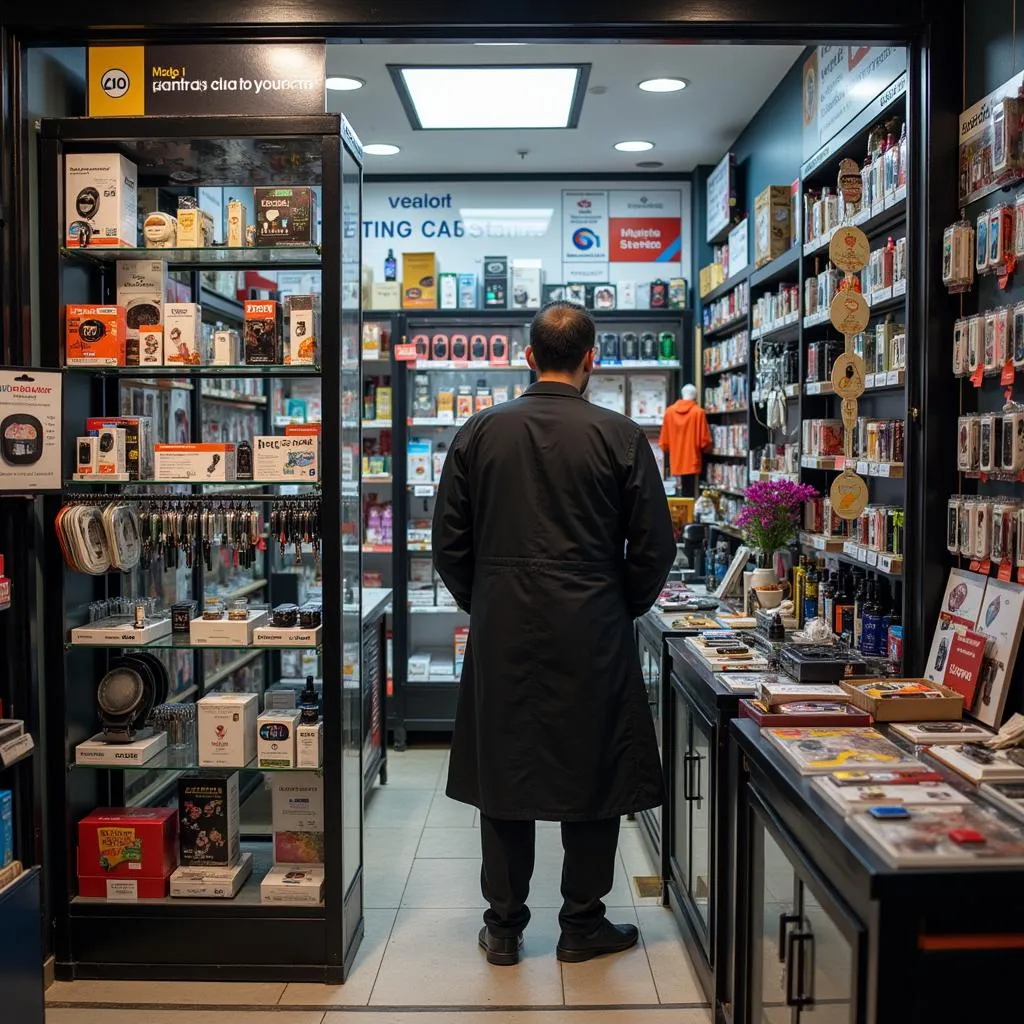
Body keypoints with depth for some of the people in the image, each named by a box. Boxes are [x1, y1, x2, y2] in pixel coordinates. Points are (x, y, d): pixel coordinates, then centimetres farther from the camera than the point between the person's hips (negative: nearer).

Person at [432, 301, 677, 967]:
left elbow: (449, 543, 3)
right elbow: (654, 548, -3)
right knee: (593, 771, 11)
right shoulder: (620, 437, -6)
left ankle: (504, 926, 22)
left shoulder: (480, 432, 1)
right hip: (593, 635, -2)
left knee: (504, 769, 12)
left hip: (501, 634, 2)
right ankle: (583, 925, 22)